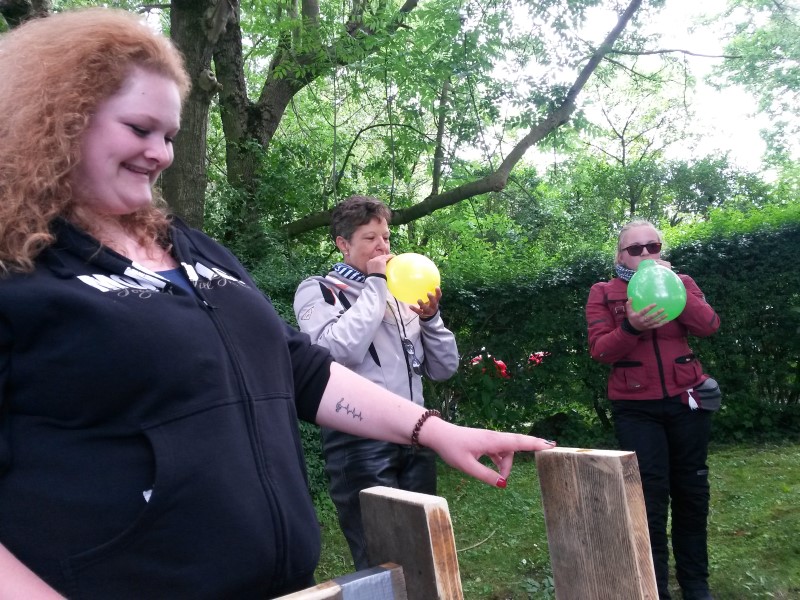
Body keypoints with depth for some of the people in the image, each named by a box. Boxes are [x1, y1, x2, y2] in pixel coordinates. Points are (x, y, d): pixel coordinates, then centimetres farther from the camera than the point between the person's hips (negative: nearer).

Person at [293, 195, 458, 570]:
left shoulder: (400, 293, 14)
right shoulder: (317, 291, 1)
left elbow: (444, 369, 13)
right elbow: (339, 351, -20)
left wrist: (430, 318, -3)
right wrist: (375, 285, -10)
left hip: (414, 438, 6)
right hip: (360, 443, -5)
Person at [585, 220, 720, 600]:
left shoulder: (681, 282, 8)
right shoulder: (603, 293, 1)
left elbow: (708, 326, -8)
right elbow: (600, 351, -9)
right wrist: (630, 328, -27)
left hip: (686, 402, 3)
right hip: (636, 409, -2)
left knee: (692, 492, 11)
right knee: (650, 498, -3)